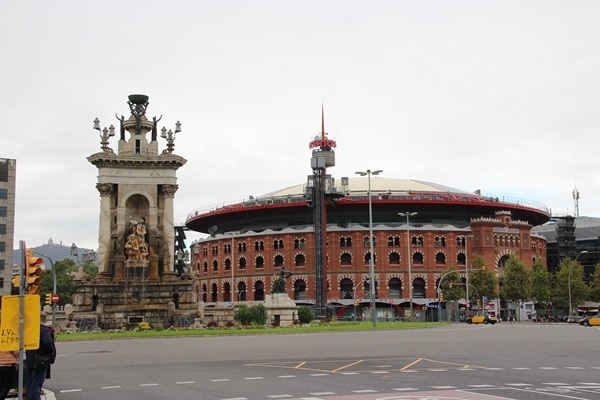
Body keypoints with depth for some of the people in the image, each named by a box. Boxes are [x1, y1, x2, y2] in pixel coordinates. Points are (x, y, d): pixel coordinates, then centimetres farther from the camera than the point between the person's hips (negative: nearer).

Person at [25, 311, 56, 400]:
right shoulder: (45, 330, -18)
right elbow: (48, 342, -32)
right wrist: (52, 352, -16)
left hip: (30, 361, 7)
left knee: (29, 384, 16)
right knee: (36, 384, -3)